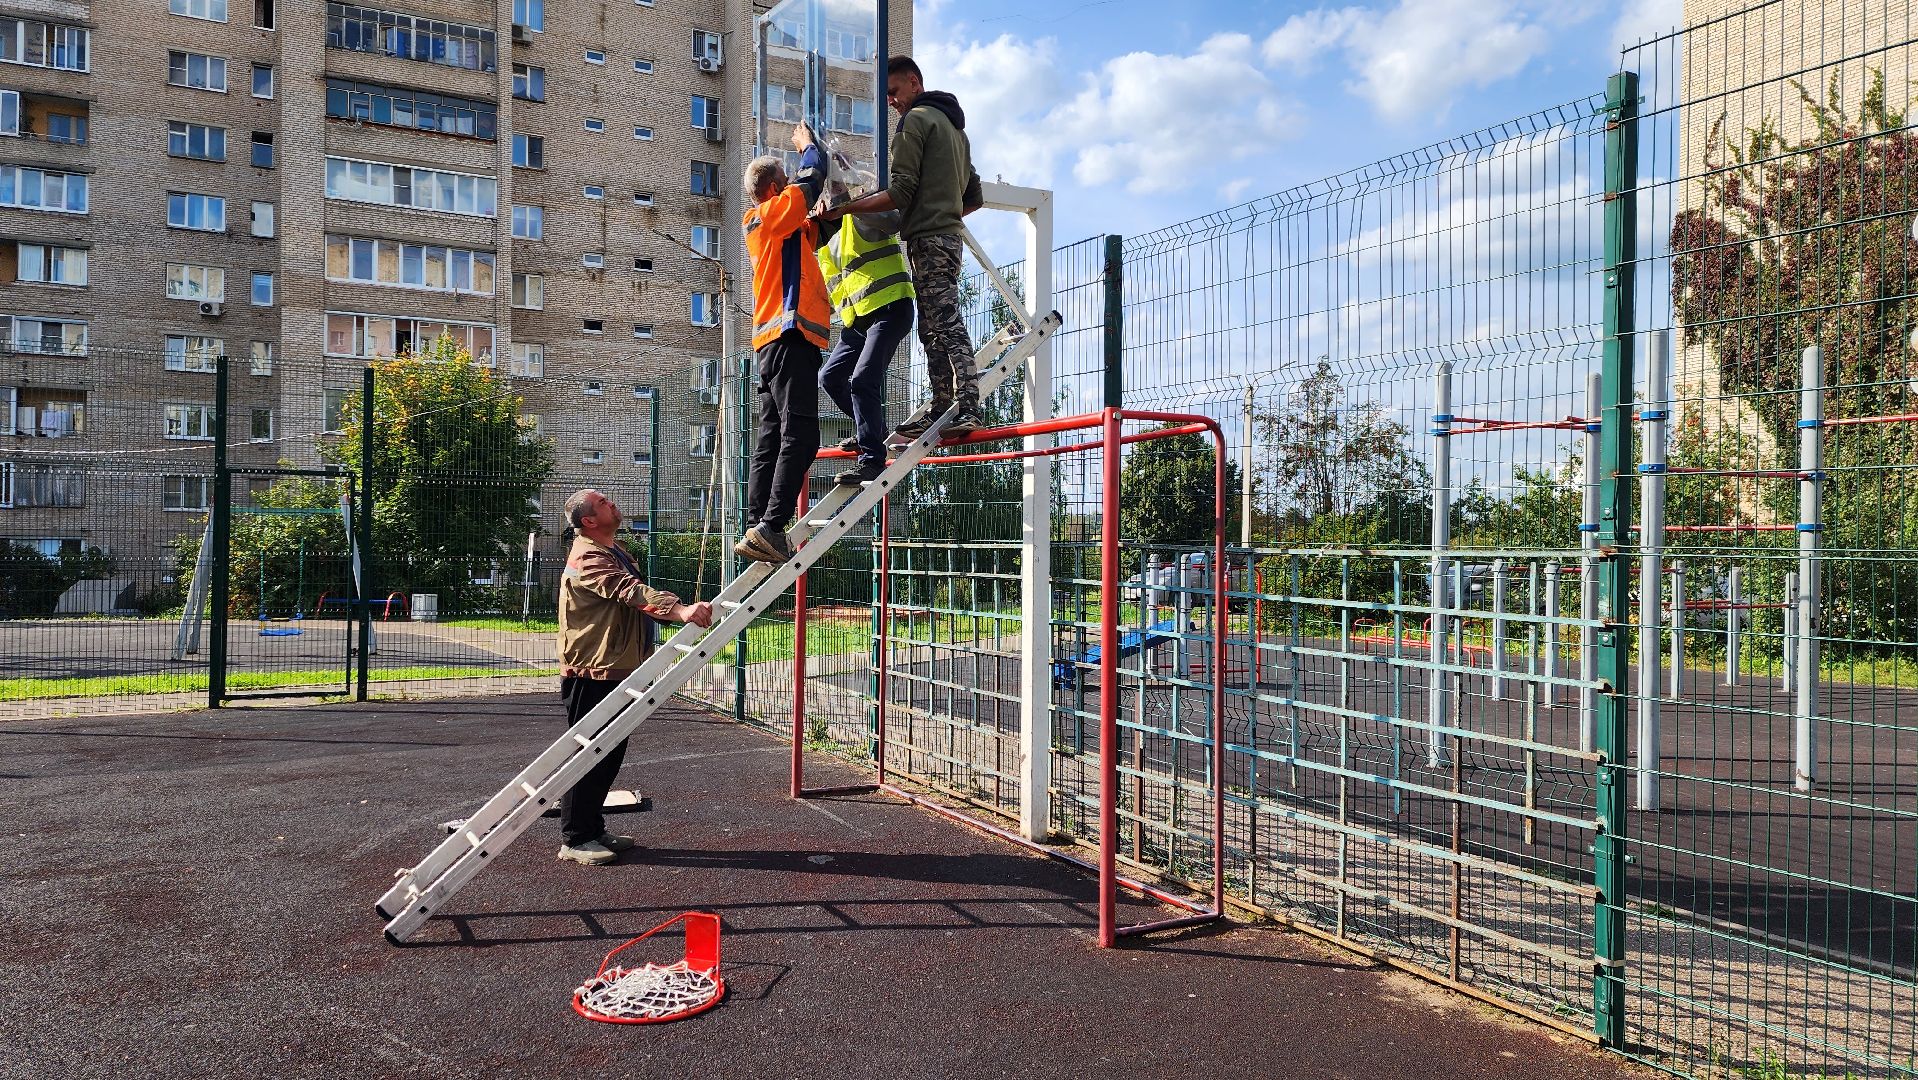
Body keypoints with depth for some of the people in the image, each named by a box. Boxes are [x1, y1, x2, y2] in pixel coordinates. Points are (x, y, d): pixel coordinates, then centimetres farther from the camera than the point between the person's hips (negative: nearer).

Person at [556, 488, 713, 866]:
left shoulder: (614, 552, 16)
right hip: (592, 675, -10)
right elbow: (631, 592, -36)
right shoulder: (588, 559, -19)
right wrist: (680, 610, -49)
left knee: (609, 756, 16)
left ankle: (593, 830, 26)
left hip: (615, 671, 10)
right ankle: (574, 840, 5)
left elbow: (632, 594, 29)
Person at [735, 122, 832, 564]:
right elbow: (813, 178, -5)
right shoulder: (773, 212, -1)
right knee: (799, 436, -15)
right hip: (789, 334, -10)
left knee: (772, 439, 6)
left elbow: (813, 232, 35)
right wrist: (808, 145, 13)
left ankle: (756, 528, 4)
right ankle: (770, 527, -22)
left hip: (773, 340, 10)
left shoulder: (762, 225, 25)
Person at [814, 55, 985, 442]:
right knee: (936, 329, 8)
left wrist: (843, 209, -13)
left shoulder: (916, 119, -3)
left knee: (945, 324, -15)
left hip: (928, 237, -10)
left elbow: (901, 192, -14)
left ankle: (967, 408, -20)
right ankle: (944, 410, 6)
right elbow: (975, 197, 27)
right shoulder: (955, 126, 27)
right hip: (950, 235, 10)